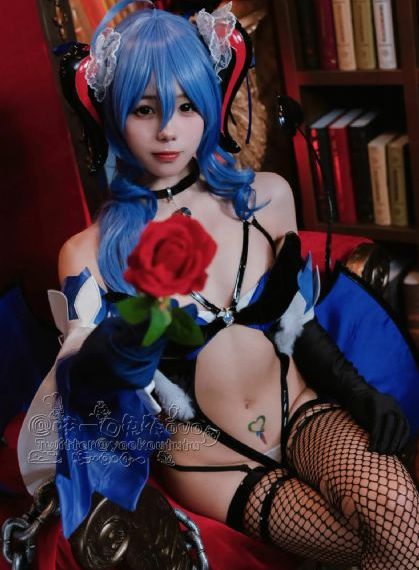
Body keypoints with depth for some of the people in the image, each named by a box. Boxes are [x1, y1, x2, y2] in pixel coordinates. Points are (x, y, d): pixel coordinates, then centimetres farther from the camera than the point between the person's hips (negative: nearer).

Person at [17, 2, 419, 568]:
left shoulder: (266, 196, 0)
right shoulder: (92, 253, -8)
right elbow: (74, 389, -12)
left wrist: (361, 393, -3)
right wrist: (118, 348, -34)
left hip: (301, 411, 3)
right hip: (204, 453, -2)